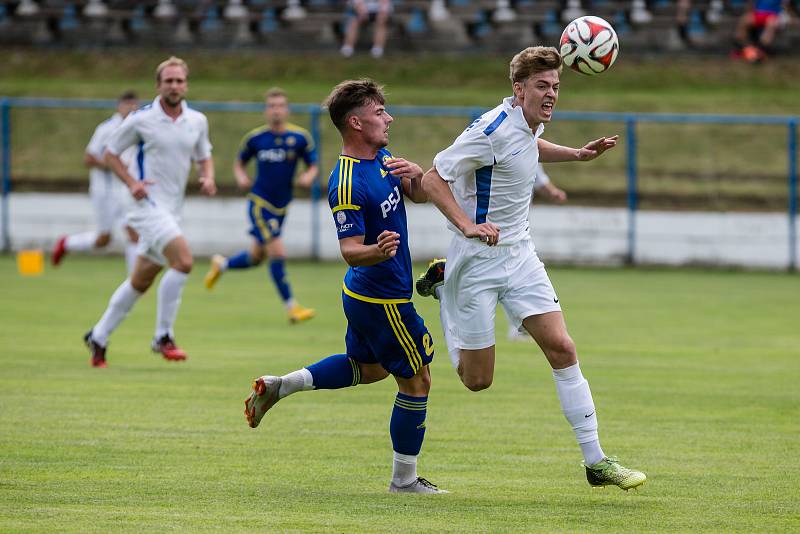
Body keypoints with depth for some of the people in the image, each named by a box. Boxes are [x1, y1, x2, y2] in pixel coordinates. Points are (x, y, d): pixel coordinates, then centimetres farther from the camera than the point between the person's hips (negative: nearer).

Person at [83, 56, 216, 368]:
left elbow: (204, 157, 20)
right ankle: (163, 337, -14)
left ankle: (99, 336, 27)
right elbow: (110, 153, 3)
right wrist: (131, 183, -12)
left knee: (140, 282, 12)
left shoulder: (197, 121, 7)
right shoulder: (141, 120, -7)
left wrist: (208, 178, -2)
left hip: (172, 210, 6)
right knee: (183, 260, -24)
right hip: (149, 203, -6)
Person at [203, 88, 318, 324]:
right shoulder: (255, 138, -6)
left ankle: (221, 264, 45)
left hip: (281, 206, 4)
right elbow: (239, 163, 9)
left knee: (255, 257, 15)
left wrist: (308, 176, -19)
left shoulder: (300, 137, -5)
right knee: (278, 253, -14)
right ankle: (291, 307, -6)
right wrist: (241, 177, -12)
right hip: (259, 202, -4)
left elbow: (313, 166, 3)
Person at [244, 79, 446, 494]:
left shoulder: (382, 159, 2)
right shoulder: (347, 185, -26)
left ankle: (279, 386, 26)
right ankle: (404, 480, 13)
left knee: (369, 367, 28)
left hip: (367, 296, 10)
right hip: (383, 299, -10)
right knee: (416, 381, 2)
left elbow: (419, 196, 10)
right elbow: (350, 251, -26)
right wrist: (377, 251, -47)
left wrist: (417, 175, -12)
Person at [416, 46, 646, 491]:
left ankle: (596, 461, -4)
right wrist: (466, 225, -32)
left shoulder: (530, 124, 4)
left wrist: (577, 154, 19)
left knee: (562, 350, -7)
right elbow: (432, 179, -20)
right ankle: (443, 286, 30)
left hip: (519, 254, 7)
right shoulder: (494, 129, -21)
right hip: (478, 259, -7)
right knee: (478, 379, 3)